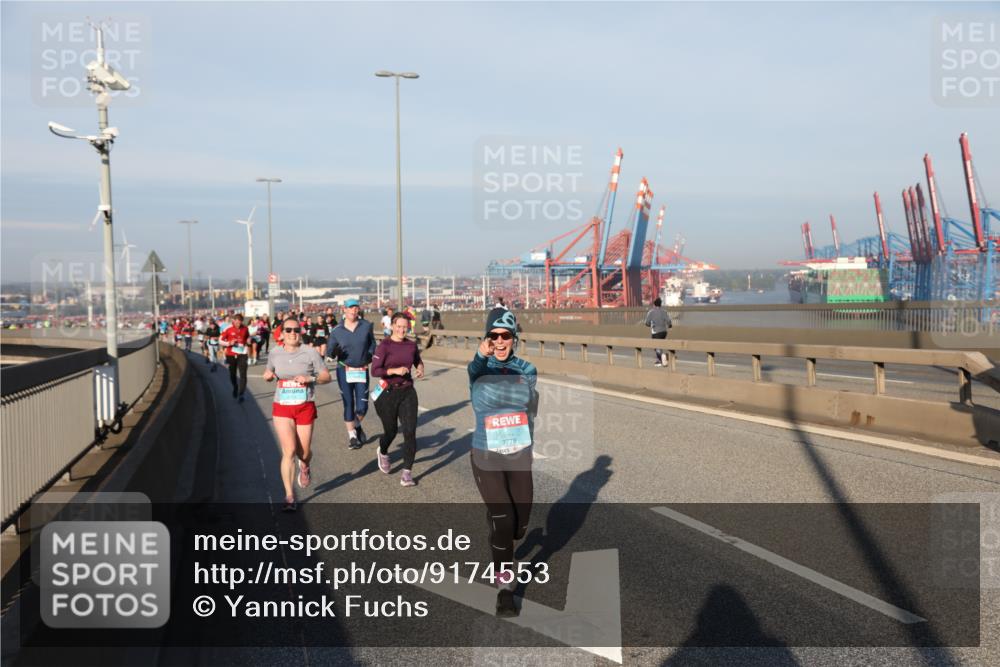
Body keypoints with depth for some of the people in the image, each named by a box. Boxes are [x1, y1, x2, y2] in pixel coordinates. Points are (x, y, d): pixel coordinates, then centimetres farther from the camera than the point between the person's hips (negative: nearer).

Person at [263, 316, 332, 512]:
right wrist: (267, 376, -3)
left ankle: (305, 467, 47)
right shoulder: (275, 354, 3)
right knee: (289, 451, -12)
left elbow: (327, 377, -2)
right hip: (282, 408, 1)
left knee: (304, 452, 8)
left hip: (305, 408, -1)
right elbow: (268, 374, 21)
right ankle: (289, 496, -6)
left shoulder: (311, 353, -5)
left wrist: (309, 379, -20)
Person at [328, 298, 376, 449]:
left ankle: (357, 426, 31)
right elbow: (331, 352, -3)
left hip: (362, 370, 1)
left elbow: (372, 343, 12)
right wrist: (334, 352, -25)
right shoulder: (336, 331, -5)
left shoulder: (366, 326, -2)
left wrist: (370, 355, -2)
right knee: (348, 405, 4)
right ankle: (352, 435, 21)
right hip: (344, 371, -1)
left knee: (362, 407, -1)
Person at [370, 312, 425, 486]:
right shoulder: (384, 345, -10)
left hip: (407, 392, 3)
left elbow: (418, 361, 22)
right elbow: (375, 370, -16)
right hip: (388, 393, -3)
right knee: (390, 431, 12)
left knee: (410, 431, -8)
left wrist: (420, 367, -1)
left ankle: (407, 472, -1)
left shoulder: (411, 345, 3)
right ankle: (382, 452, 47)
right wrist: (394, 370, -27)